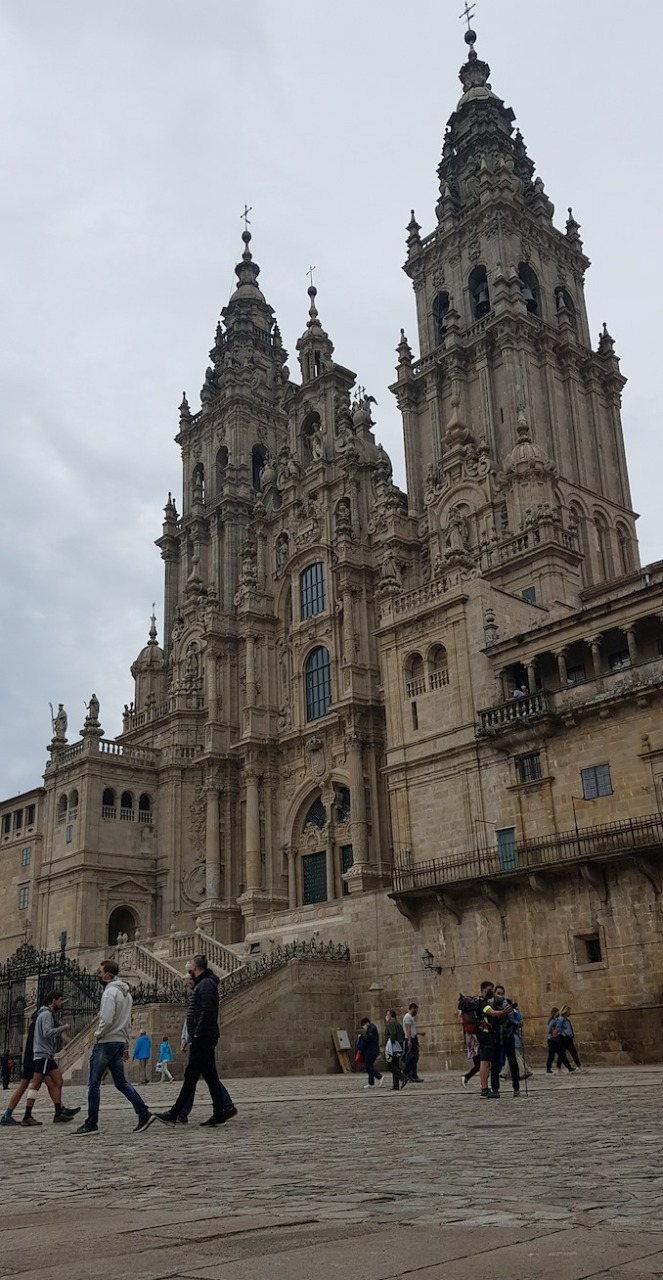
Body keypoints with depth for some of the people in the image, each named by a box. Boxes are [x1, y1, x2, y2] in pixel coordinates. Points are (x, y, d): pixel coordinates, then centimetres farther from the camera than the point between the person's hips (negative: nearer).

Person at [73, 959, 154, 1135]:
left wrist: (97, 1035, -7)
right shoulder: (126, 992, 16)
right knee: (121, 1082, 10)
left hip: (106, 1043, -9)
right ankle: (143, 1113, 0)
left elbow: (107, 1020, -23)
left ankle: (91, 1124, 4)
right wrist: (126, 1045, 21)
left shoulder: (110, 992, -14)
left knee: (94, 1083, 0)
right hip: (120, 1042, 9)